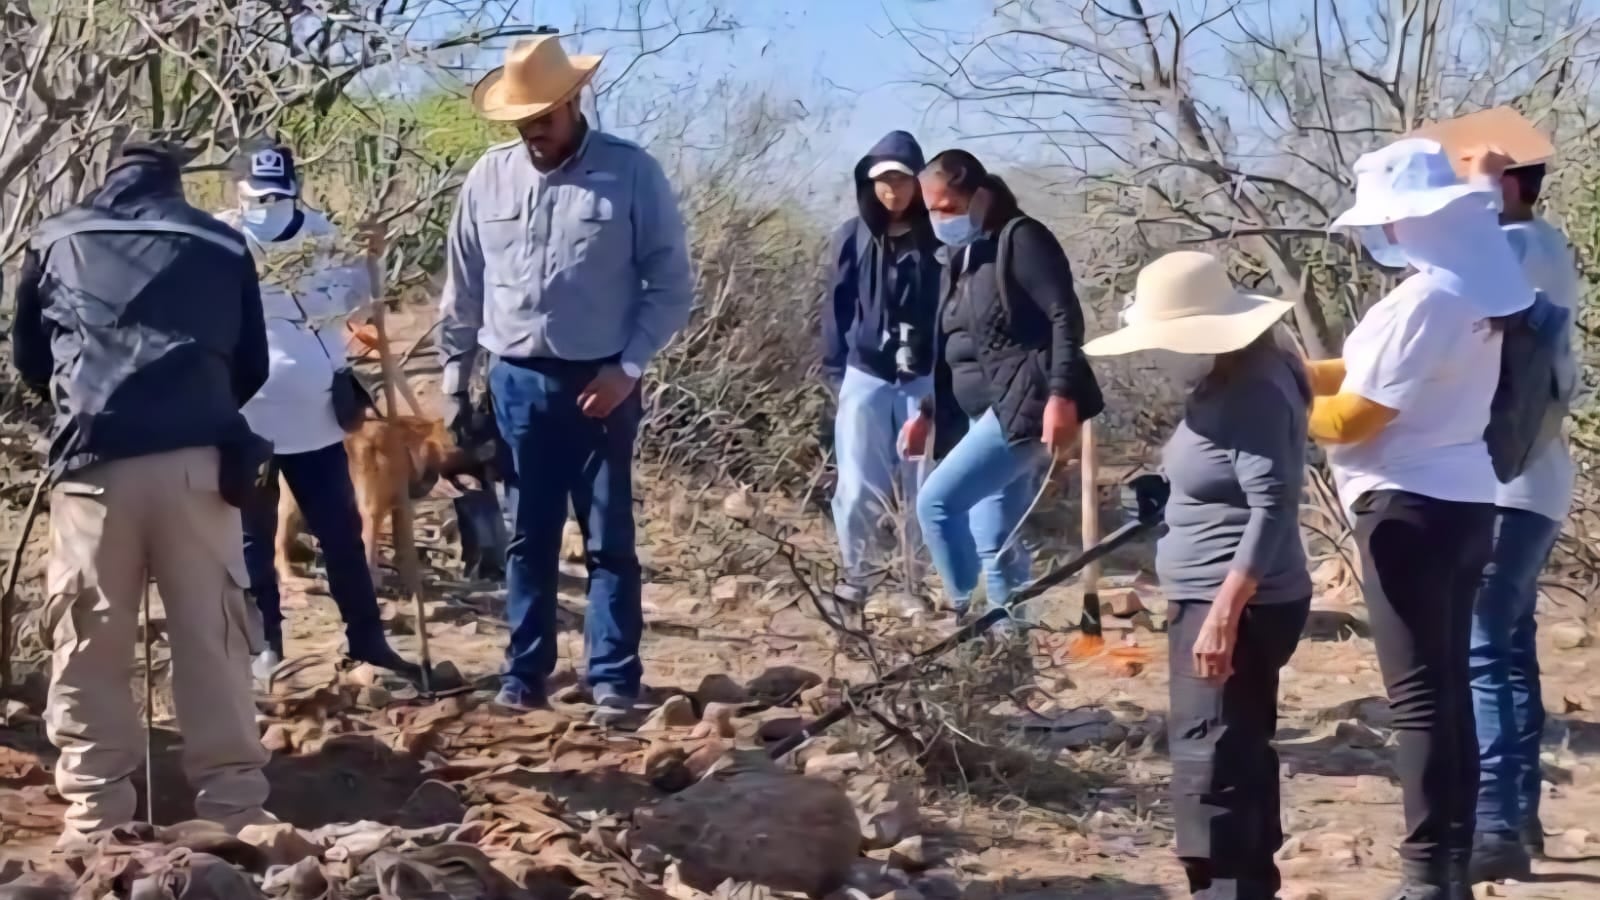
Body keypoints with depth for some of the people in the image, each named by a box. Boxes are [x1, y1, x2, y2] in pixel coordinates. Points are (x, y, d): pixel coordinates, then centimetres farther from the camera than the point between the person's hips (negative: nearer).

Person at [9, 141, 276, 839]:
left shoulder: (55, 242, 19)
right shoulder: (220, 245, 17)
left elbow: (28, 359, 28)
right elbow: (253, 366, 21)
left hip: (94, 461, 0)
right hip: (198, 459, 0)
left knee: (89, 649, 6)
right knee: (214, 643, 5)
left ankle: (95, 822, 7)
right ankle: (235, 813, 8)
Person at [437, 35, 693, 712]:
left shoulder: (633, 173, -6)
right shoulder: (489, 178, 4)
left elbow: (671, 286, -4)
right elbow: (463, 290, 10)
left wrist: (628, 368, -12)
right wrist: (454, 383, 9)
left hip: (600, 383, -3)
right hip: (517, 382, 3)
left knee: (610, 538, 2)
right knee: (528, 538, 10)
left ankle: (615, 676, 9)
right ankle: (525, 671, 18)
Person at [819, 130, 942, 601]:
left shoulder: (937, 241, 0)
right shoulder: (851, 239, 3)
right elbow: (836, 308, 7)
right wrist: (834, 373, 4)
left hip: (924, 381, -1)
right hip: (865, 378, 1)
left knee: (923, 487, 2)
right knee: (858, 488, -1)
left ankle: (919, 578, 13)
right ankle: (856, 573, 16)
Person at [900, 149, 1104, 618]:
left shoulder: (1020, 238, -6)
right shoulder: (959, 259, 18)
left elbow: (1065, 317, -15)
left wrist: (1062, 395, -24)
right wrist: (928, 414, 16)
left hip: (1025, 407, -9)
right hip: (985, 414, 9)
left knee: (936, 501, -17)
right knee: (993, 544, 7)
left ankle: (967, 615, -8)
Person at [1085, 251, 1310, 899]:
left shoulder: (1255, 395, -20)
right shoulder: (1227, 383, 12)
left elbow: (1272, 510, -27)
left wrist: (1224, 615, -31)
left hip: (1237, 608, -11)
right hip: (1212, 602, 11)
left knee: (1209, 767, -12)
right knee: (1238, 755, 17)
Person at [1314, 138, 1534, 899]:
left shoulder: (1421, 302, -20)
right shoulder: (1472, 291, 10)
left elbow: (1356, 416, -17)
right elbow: (1380, 377, 16)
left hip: (1411, 508, -10)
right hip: (1459, 501, 10)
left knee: (1419, 694, -5)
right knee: (1447, 687, 13)